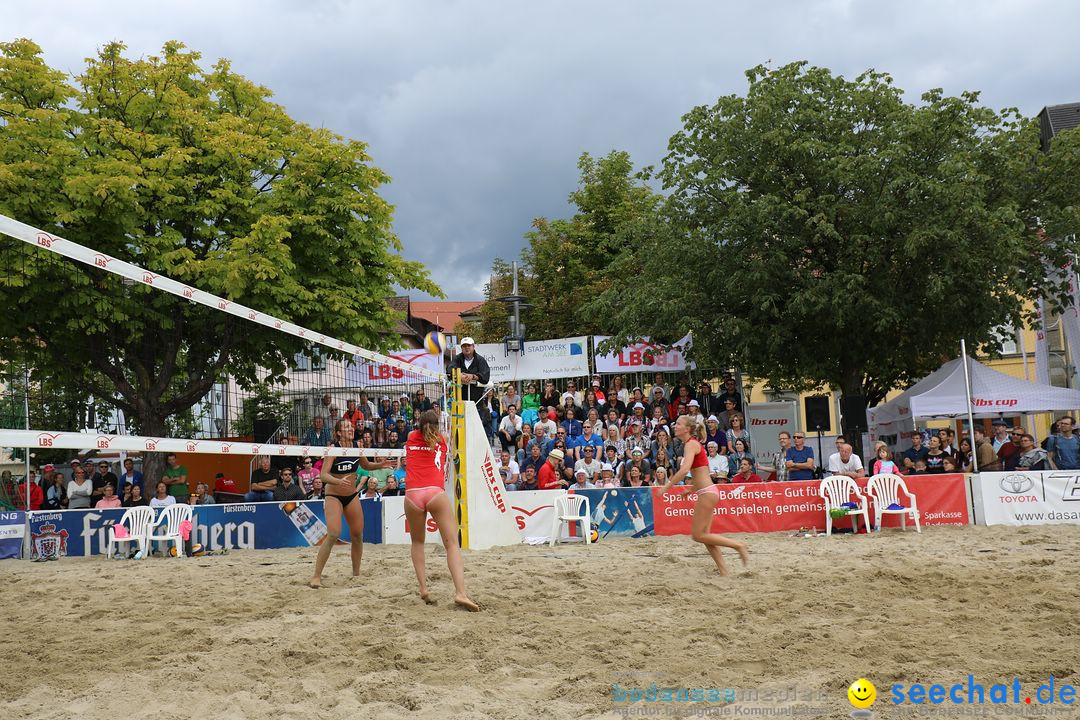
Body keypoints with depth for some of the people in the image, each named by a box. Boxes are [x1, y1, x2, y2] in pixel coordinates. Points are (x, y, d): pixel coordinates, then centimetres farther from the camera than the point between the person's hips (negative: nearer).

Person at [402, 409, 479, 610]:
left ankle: (423, 588, 7)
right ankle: (460, 592, -22)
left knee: (417, 542, 21)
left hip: (412, 495, 2)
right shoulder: (441, 440, 18)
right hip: (436, 492, -2)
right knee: (452, 543, -6)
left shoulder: (411, 437, 20)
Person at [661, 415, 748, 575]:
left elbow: (684, 470, -27)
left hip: (706, 492, -10)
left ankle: (738, 545, -1)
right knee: (704, 534, 10)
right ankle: (723, 571, 13)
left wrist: (667, 486, -22)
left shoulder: (691, 444, -13)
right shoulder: (692, 444, 16)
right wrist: (690, 488, 23)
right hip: (707, 491, 10)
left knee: (698, 535, -4)